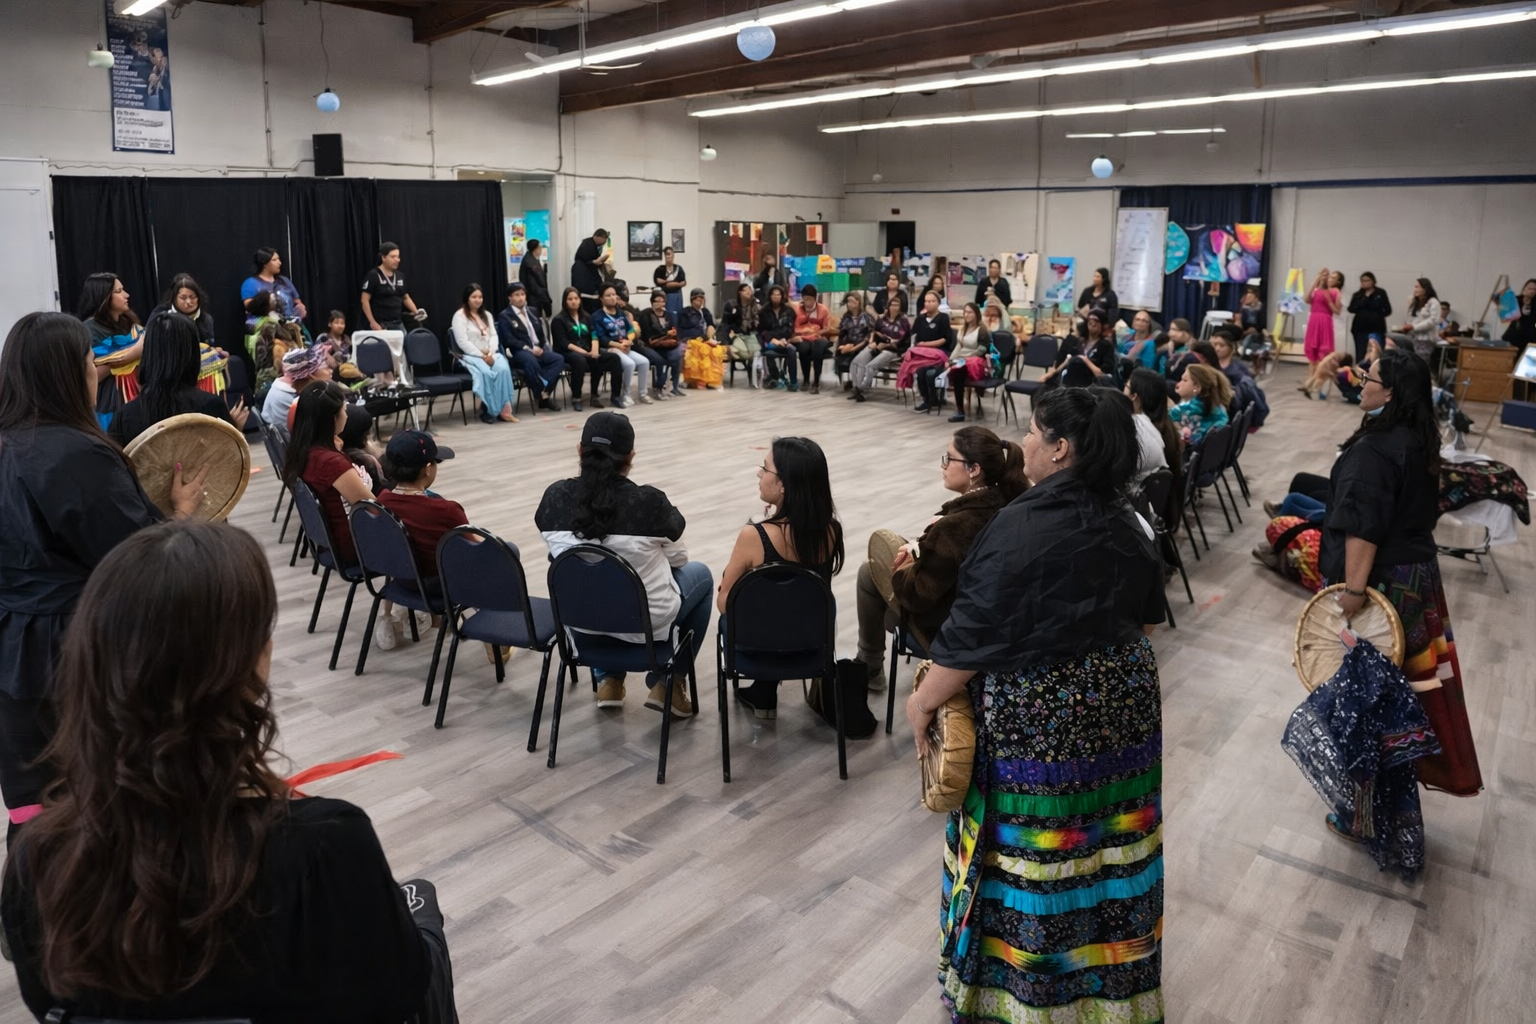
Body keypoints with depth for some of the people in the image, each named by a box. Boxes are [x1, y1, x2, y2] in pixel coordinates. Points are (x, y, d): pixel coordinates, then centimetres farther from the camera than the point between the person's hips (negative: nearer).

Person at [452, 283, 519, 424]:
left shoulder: (486, 315, 20)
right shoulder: (459, 316, -1)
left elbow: (494, 336, 10)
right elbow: (463, 342, -10)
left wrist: (490, 353, -10)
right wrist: (481, 355, -17)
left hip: (490, 354, 5)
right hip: (470, 355, -5)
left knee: (503, 369, -29)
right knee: (486, 372, -36)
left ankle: (504, 408, -29)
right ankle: (489, 409, -23)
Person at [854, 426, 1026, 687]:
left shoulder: (955, 526, -35)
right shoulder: (1009, 501, -10)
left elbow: (917, 595, -26)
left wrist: (901, 571, -6)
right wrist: (921, 549, -1)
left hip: (946, 627, -8)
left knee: (869, 571, 12)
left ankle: (869, 668, 31)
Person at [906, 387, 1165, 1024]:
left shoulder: (1021, 528, -20)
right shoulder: (1127, 526, 4)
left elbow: (974, 636, -18)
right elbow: (1146, 619, 15)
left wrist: (924, 701, -6)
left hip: (1039, 715, -7)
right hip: (1123, 703, 8)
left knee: (1033, 864, 7)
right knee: (1111, 850, 20)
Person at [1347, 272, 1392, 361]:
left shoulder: (1381, 293, 5)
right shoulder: (1357, 295, 9)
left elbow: (1387, 310, 4)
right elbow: (1352, 309, -3)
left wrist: (1377, 316, -7)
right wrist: (1365, 298, -9)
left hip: (1376, 328, -1)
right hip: (1360, 328, 1)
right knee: (1360, 356, -2)